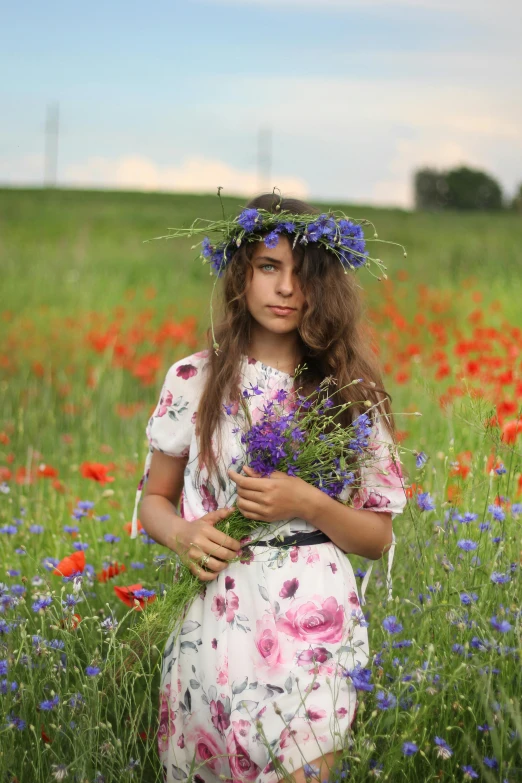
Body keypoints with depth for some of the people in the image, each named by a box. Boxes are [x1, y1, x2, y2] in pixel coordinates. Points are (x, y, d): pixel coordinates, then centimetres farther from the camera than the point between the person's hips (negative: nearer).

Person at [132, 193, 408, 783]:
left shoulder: (350, 392, 1)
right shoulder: (195, 380, 1)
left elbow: (378, 538, 3)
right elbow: (154, 500, 11)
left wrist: (307, 503, -14)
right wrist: (182, 535, -11)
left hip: (315, 624, -1)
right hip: (213, 622, 1)